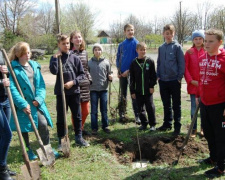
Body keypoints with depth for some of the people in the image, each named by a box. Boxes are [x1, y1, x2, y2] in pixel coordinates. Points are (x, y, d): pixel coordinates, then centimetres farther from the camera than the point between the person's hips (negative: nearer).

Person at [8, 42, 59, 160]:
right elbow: (12, 88, -15)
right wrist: (23, 104, -21)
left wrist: (39, 98, -10)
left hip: (36, 102, 3)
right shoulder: (13, 68, -8)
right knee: (24, 127, 9)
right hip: (23, 104, -3)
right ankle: (29, 150, 28)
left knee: (43, 124, -2)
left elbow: (41, 84, 5)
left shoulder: (35, 65, 7)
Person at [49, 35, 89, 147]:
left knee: (77, 116, 12)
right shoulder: (55, 58, 0)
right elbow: (53, 71, -18)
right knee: (61, 118, 6)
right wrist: (55, 57, -17)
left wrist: (73, 82, -12)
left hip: (74, 91, 2)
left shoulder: (75, 58, 2)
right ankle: (61, 140, 18)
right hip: (61, 92, -1)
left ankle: (79, 138, 27)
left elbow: (82, 74, 2)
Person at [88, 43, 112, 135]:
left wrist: (110, 77, -13)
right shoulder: (89, 62, 0)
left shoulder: (106, 62, 2)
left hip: (104, 89, 1)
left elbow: (108, 74, 7)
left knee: (104, 109, 10)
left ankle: (105, 126, 22)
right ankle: (94, 128, 14)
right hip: (93, 89, -1)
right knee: (94, 110, 5)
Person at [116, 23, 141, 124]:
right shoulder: (121, 45, 8)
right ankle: (122, 114, 22)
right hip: (122, 73, 4)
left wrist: (129, 70, -12)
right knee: (123, 94, 12)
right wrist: (118, 70, 1)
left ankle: (137, 115, 9)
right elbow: (118, 58, 12)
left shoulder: (136, 43, -4)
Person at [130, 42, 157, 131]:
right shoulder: (134, 63, 3)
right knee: (140, 108, 10)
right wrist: (132, 91, 2)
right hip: (138, 91, 2)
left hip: (148, 90, -2)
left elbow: (153, 75, 2)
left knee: (150, 107, 2)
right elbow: (132, 78, 4)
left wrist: (152, 86, -5)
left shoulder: (150, 61, -1)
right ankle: (144, 123, 25)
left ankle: (152, 124, 16)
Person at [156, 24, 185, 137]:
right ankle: (167, 123, 28)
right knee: (166, 104, 15)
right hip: (163, 81, 5)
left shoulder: (177, 47, -5)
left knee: (176, 105, 6)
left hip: (174, 81, -4)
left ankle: (177, 126, 14)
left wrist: (179, 77, -10)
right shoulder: (161, 48, 8)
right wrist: (158, 76, 6)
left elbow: (181, 63, -7)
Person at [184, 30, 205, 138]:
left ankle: (203, 128, 23)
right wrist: (191, 80, -9)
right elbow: (185, 68, -1)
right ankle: (194, 128, 18)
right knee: (194, 107, 7)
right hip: (193, 84, 0)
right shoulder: (189, 52, 1)